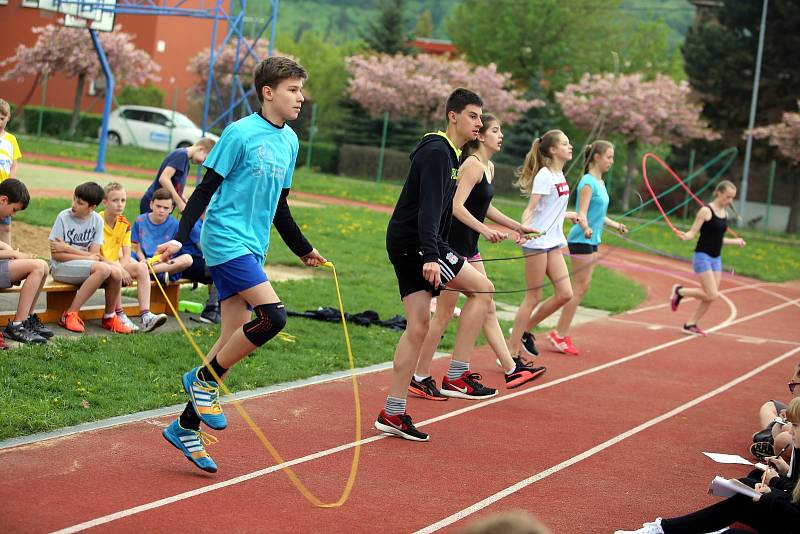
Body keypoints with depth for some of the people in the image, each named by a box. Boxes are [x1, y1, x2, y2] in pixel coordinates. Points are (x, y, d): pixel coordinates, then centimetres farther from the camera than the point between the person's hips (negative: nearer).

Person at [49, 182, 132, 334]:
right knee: (103, 269, -30)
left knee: (116, 273, -24)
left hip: (84, 265, 5)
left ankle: (109, 317, 1)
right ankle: (70, 315, -24)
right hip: (61, 267, -5)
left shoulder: (97, 220, 2)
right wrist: (87, 257, -13)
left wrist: (66, 248, -14)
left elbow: (94, 253, -3)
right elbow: (55, 254, -13)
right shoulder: (63, 217, -10)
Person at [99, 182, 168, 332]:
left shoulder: (124, 224, 4)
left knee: (141, 267, -18)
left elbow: (126, 255, 0)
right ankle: (119, 315, -30)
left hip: (116, 263, 6)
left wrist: (121, 267, -23)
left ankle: (145, 316, -26)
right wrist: (119, 269, -27)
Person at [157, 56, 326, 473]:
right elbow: (206, 188, -9)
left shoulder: (290, 141, 13)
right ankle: (205, 377, -1)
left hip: (252, 248, 8)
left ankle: (185, 427, 14)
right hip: (226, 240, -8)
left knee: (234, 340, 5)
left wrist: (303, 251, 29)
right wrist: (180, 238, -17)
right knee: (273, 316, -20)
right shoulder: (241, 133, -9)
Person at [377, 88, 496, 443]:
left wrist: (440, 252, 30)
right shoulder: (437, 152, -12)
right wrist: (430, 256, -30)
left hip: (405, 245, 10)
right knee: (482, 288, -8)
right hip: (414, 243, -10)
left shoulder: (448, 153, 19)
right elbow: (428, 208, -22)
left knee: (418, 326, 6)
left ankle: (392, 414, 7)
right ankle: (456, 376, -7)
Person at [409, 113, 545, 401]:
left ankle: (511, 369, 20)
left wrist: (516, 226, 25)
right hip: (452, 246, -10)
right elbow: (457, 206, -25)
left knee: (487, 308, 13)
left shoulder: (489, 167, 13)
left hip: (468, 248, 10)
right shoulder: (473, 165, -16)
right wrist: (484, 230, -34)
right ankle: (420, 378, 6)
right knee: (444, 314, -3)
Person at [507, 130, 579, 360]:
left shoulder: (559, 175, 11)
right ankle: (511, 353, 4)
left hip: (553, 242, 8)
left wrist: (569, 215, 37)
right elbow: (531, 208, -19)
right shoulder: (544, 175, -13)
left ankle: (524, 330, 17)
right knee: (533, 297, -4)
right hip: (537, 242, -8)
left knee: (565, 293, 2)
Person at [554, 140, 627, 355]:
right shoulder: (588, 182, -14)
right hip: (582, 240, -10)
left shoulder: (600, 182, 14)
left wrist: (615, 225, 34)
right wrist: (586, 228, -40)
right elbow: (582, 213, -21)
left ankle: (562, 333, 14)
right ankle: (560, 335, -3)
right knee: (579, 289, -8)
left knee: (582, 287, 10)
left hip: (592, 240, 10)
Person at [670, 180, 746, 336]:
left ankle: (690, 325, 17)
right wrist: (685, 236, -34)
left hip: (716, 259, 8)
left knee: (710, 297, 4)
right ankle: (679, 291, 5)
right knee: (712, 295, -15)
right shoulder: (706, 211, -11)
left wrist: (736, 241, 32)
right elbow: (693, 232, -12)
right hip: (702, 256, -8)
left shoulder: (724, 213, 10)